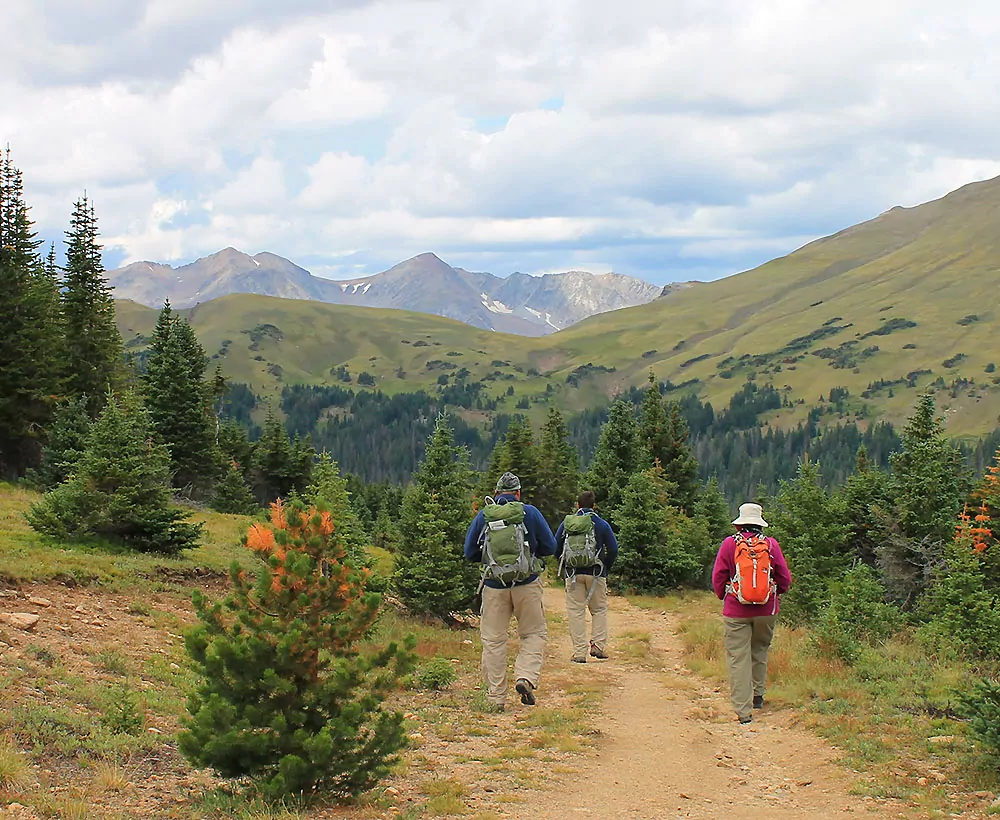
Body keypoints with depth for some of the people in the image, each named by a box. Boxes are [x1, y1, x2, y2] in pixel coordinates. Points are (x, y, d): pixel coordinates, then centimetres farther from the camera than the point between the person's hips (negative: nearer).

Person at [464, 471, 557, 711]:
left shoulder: (483, 516, 3)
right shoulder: (530, 513, -1)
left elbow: (470, 553, 8)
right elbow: (550, 547, 3)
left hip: (494, 586, 1)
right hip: (527, 584, -1)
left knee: (493, 640, 7)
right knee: (534, 633, 12)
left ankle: (496, 698, 8)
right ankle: (526, 677, -10)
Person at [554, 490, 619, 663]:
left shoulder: (567, 523, 6)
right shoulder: (601, 524, 3)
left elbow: (556, 547, 7)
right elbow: (613, 549, 0)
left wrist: (564, 567, 18)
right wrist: (606, 568, 13)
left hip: (572, 573, 1)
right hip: (595, 574, -1)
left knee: (576, 612, 2)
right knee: (599, 610, 12)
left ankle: (579, 652, -1)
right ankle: (598, 645, 0)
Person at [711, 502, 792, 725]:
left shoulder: (730, 544, -6)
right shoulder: (771, 545, -3)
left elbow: (718, 578, -1)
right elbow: (785, 578, 3)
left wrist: (724, 597, 18)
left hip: (736, 611, -2)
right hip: (766, 611, 2)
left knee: (738, 658, 1)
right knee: (760, 650, 24)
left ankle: (743, 710, -3)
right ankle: (758, 695, 32)